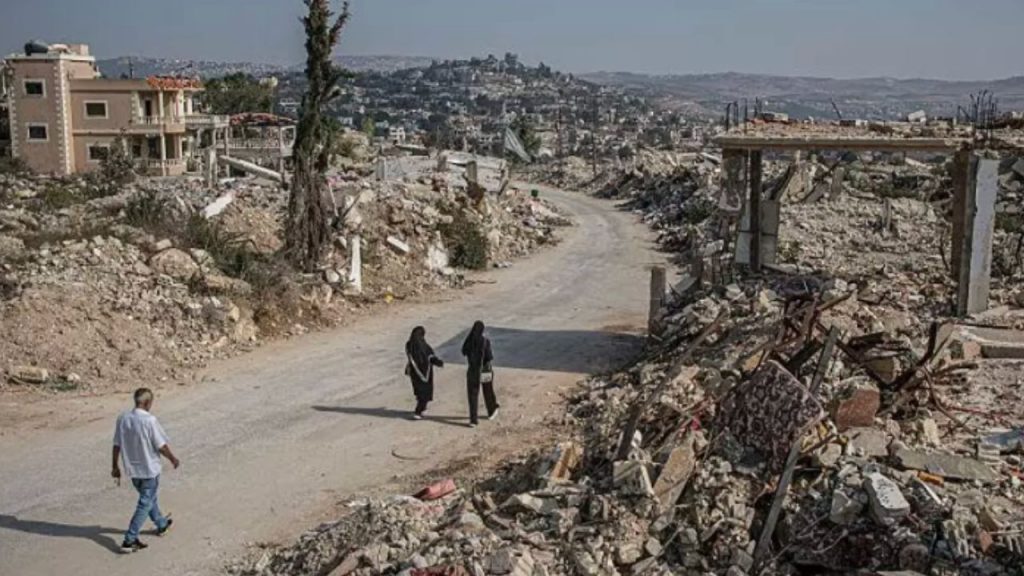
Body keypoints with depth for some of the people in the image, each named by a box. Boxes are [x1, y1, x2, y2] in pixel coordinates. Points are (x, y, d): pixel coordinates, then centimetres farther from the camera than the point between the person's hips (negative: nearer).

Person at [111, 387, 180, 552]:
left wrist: (116, 466, 12)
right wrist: (173, 459, 1)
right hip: (150, 469, -6)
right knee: (145, 504, 5)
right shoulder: (150, 420, -23)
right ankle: (130, 540, 3)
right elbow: (161, 446, -16)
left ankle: (162, 524, 44)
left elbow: (117, 445, 1)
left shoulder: (123, 418, -6)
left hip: (132, 469, 6)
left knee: (149, 497, 25)